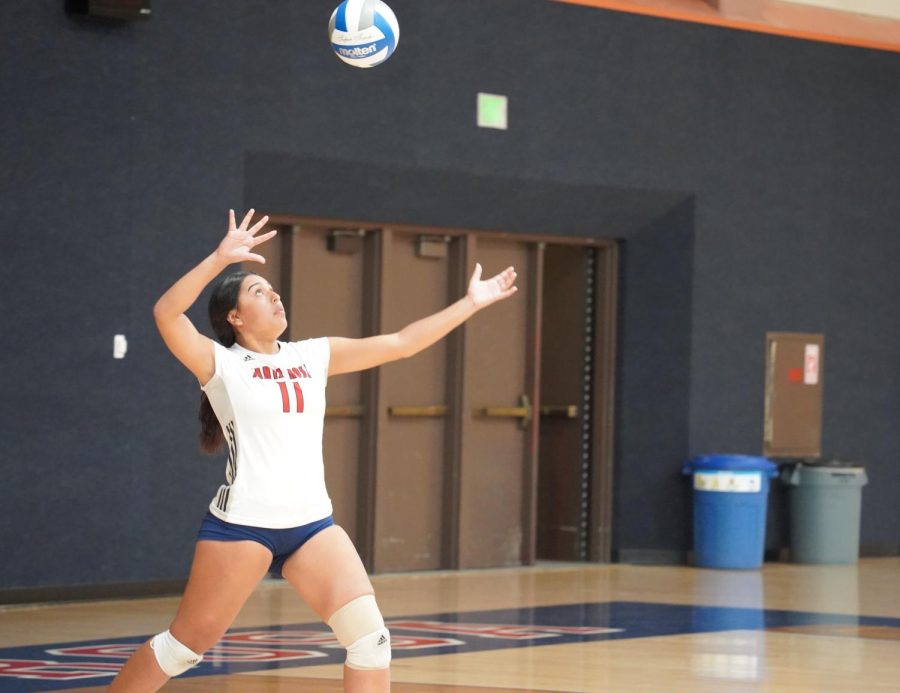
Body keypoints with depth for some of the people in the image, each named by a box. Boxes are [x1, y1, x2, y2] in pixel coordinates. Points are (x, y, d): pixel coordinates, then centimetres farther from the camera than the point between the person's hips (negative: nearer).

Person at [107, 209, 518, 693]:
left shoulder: (312, 356, 12)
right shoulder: (220, 365, -4)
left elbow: (398, 344, 13)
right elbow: (166, 314, -21)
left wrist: (470, 304, 10)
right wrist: (220, 259, -28)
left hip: (312, 523, 5)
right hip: (242, 524, -5)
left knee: (369, 634, -9)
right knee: (184, 646, 3)